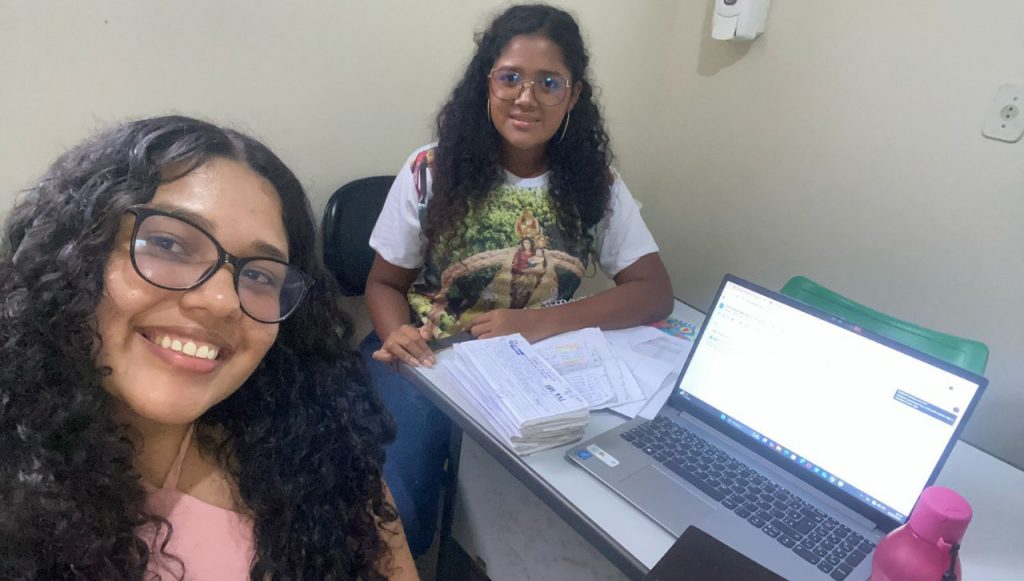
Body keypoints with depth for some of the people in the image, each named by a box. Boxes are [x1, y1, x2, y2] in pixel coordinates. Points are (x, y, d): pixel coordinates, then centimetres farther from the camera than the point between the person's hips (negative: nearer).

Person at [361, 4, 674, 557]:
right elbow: (385, 283, 2)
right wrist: (396, 335, -23)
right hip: (425, 359, -2)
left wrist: (541, 322, -21)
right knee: (392, 512, -21)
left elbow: (654, 292, -7)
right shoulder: (432, 170, -7)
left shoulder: (593, 183, -3)